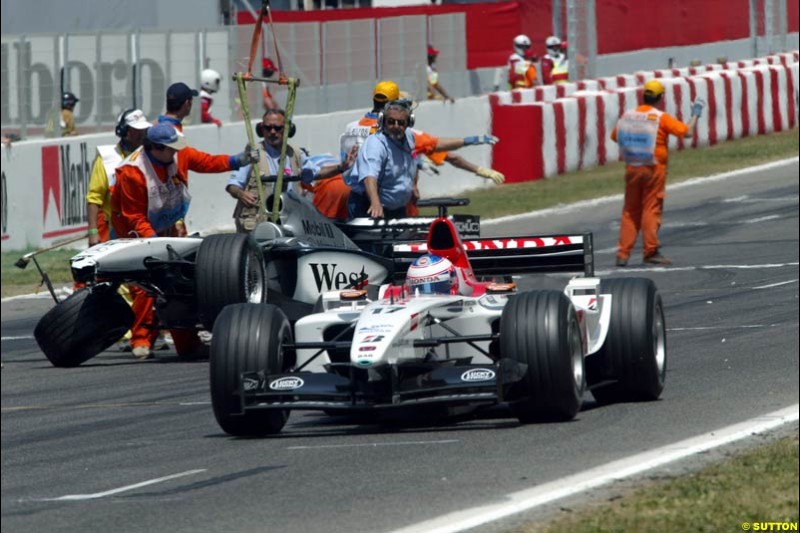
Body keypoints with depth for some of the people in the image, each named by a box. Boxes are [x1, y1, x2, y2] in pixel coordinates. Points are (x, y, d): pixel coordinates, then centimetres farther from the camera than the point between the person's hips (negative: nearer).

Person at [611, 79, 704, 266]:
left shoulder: (628, 115, 3)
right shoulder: (661, 118, -10)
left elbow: (615, 136, 10)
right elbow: (687, 132, -11)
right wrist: (696, 114, 4)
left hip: (632, 168, 4)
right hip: (654, 169, -4)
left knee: (630, 211, 10)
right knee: (651, 209, 0)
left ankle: (623, 254, 6)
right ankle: (651, 252, -1)